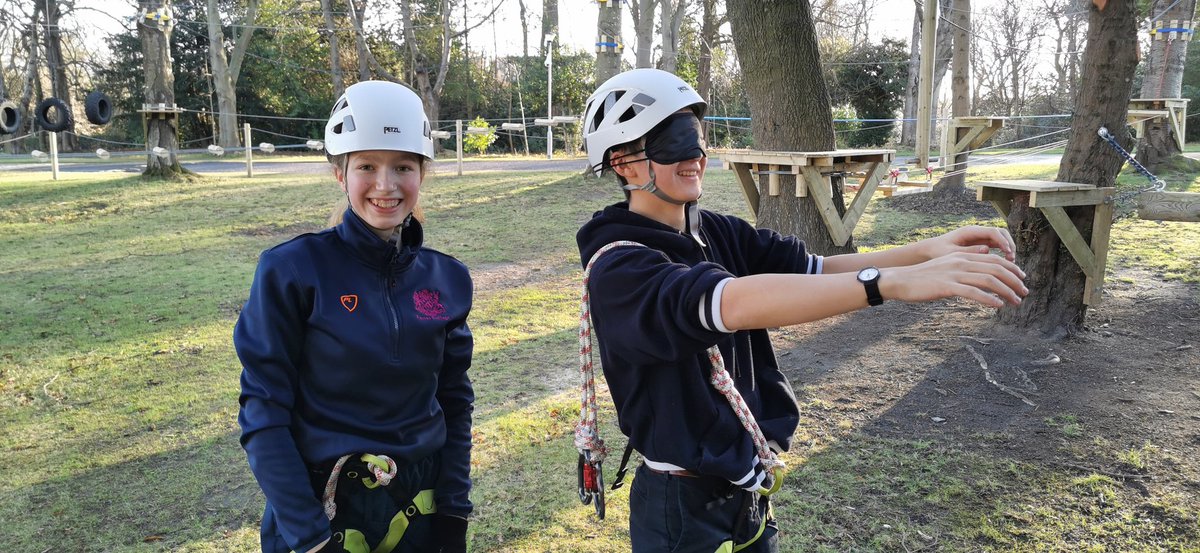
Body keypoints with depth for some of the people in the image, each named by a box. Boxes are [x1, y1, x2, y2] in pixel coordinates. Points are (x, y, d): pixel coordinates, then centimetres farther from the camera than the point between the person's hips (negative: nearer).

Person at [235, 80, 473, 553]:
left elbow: (454, 403, 5)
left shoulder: (446, 279, -2)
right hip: (321, 512, -3)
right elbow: (263, 414, -12)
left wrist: (454, 513, 0)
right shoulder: (292, 270, -13)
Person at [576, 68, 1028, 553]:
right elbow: (729, 302, -38)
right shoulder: (617, 267, -23)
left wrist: (926, 251, -24)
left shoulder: (718, 233, -1)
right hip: (683, 507, -6)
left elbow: (815, 270, -8)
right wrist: (894, 282, -45)